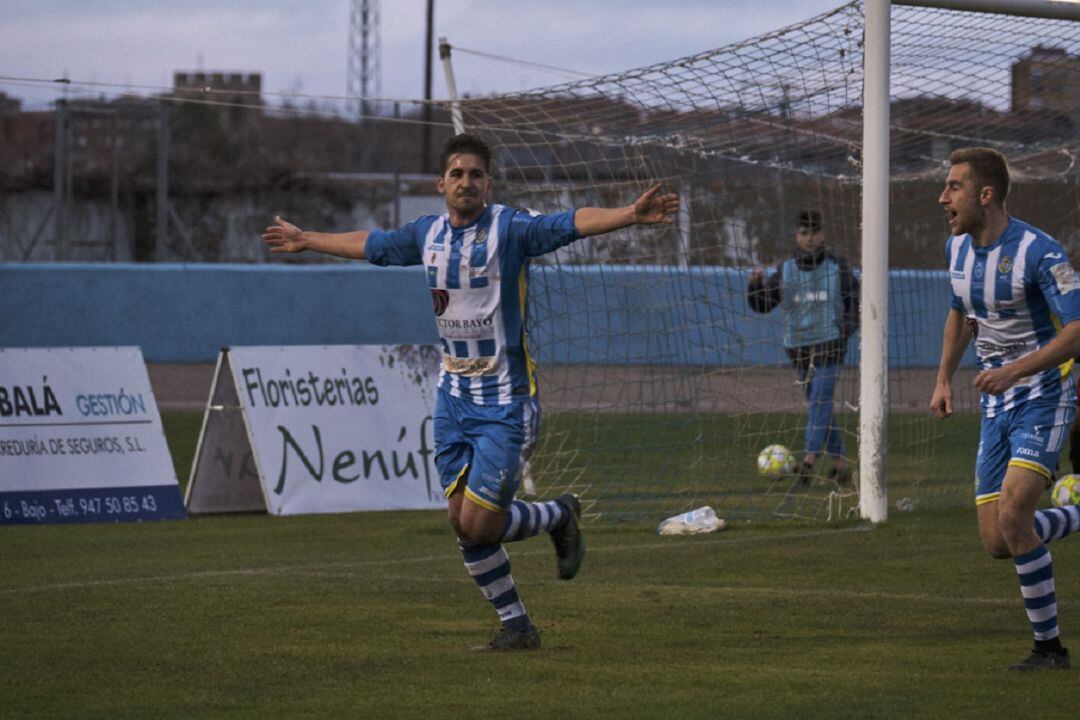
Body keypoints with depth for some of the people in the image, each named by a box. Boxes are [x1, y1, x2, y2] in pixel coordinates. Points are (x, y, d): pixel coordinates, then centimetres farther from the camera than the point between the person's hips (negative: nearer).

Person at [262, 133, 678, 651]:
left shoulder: (509, 228, -10)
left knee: (477, 525, -11)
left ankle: (560, 516, 18)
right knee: (461, 521, 3)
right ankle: (515, 626, 16)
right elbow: (369, 245, 25)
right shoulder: (426, 234, 7)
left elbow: (573, 223, -25)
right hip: (453, 395, 6)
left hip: (503, 398, -6)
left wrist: (631, 215, -41)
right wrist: (305, 240, 37)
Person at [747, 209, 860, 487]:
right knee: (818, 405, 9)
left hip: (829, 346, -4)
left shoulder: (837, 268, 0)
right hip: (799, 347, 4)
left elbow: (857, 304, 7)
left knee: (820, 401, -16)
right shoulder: (786, 269, 5)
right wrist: (756, 284, -15)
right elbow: (762, 305, 5)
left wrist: (843, 331, -9)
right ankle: (839, 462, 18)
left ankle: (808, 461, -24)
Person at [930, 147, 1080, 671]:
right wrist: (944, 380, 13)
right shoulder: (957, 247, 6)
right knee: (997, 543, 0)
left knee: (1013, 519, -22)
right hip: (997, 408, 7)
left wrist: (1015, 370, -32)